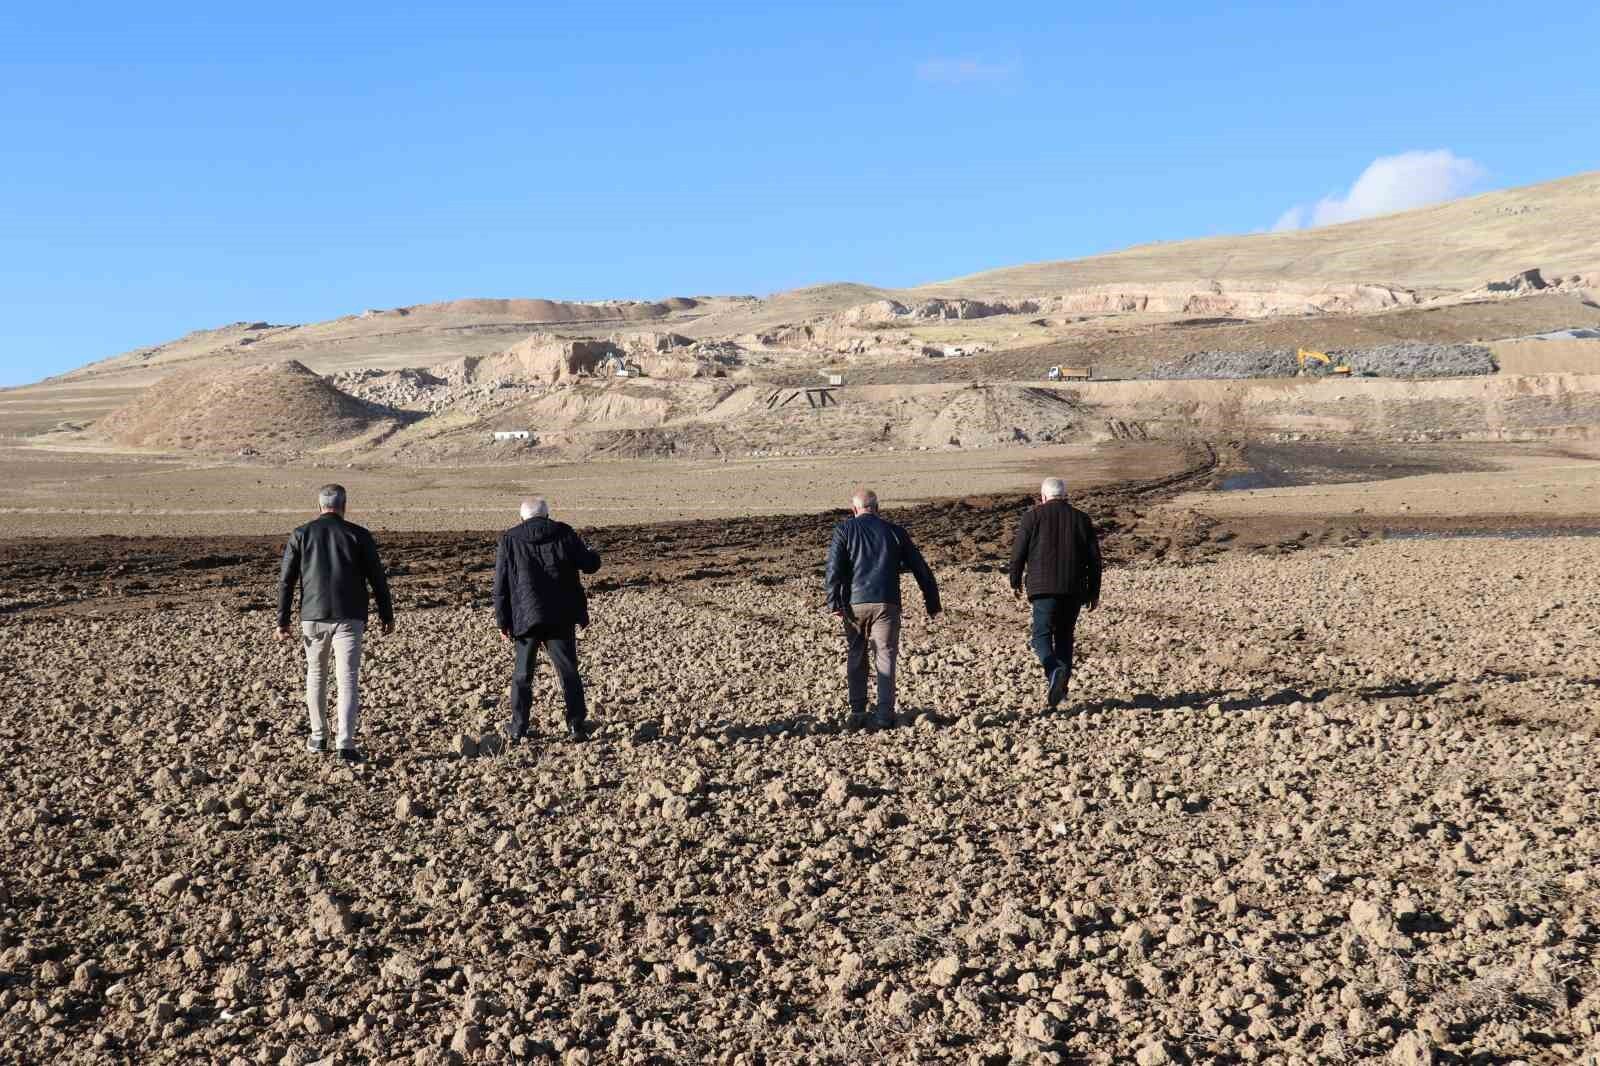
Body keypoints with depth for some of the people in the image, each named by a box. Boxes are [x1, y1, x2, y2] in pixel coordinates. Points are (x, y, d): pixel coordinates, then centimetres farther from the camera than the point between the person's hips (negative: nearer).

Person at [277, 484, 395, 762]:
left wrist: (282, 621, 5)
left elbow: (286, 580, 2)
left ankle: (318, 737, 27)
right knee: (348, 679, -3)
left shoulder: (300, 535, 4)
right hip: (349, 618, -2)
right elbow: (377, 578, 1)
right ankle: (346, 744, -14)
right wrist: (387, 615, 10)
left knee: (316, 674, 19)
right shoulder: (358, 535, 1)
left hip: (313, 616, 2)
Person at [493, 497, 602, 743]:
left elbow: (501, 586, 0)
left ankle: (518, 731, 10)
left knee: (522, 675, 11)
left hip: (525, 619, 0)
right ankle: (577, 727, 6)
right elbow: (590, 564, 4)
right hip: (562, 618, 0)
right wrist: (588, 553, 28)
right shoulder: (563, 533, 1)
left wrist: (503, 622, 4)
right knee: (569, 672, 8)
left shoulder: (509, 540, 1)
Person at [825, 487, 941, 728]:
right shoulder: (894, 531, 12)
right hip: (886, 603, 0)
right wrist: (932, 603, 19)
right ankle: (884, 716, -5)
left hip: (855, 603, 0)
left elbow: (834, 568, -6)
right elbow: (920, 568, 13)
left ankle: (857, 712, 17)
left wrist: (834, 604, -8)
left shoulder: (844, 530, 7)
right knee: (885, 658, 2)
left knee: (855, 657, 14)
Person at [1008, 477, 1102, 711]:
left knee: (1042, 634, 0)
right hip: (1074, 589, 3)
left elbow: (1018, 551, 0)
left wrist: (1015, 581, 14)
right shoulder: (1081, 519, 12)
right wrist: (1093, 592, 15)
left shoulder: (1034, 516, 3)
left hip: (1043, 587, -3)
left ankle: (1054, 672, -26)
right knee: (1065, 635, 14)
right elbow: (1094, 558, 10)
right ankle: (1061, 687, 12)